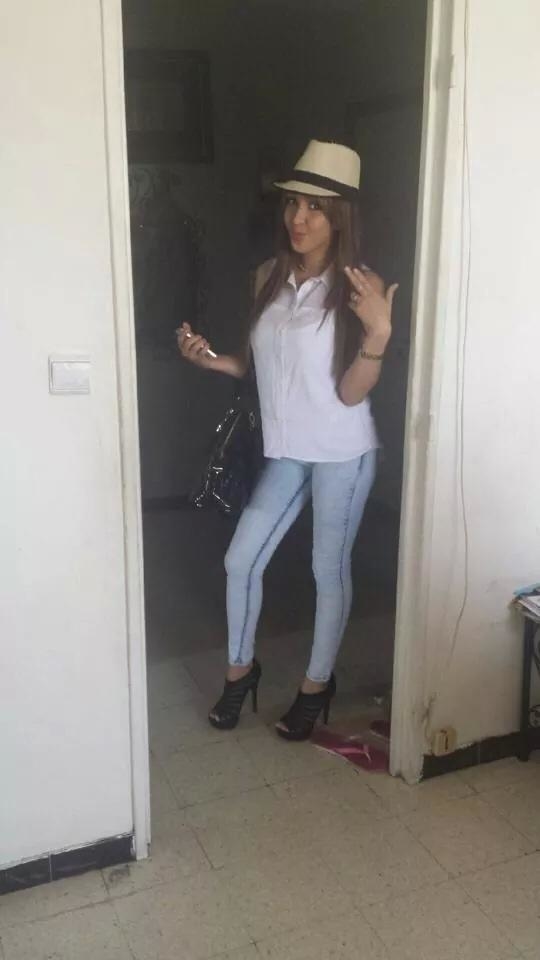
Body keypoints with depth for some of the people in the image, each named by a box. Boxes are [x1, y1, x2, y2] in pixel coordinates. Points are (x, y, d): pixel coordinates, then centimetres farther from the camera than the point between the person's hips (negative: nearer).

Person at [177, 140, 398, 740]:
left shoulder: (360, 286, -13)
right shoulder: (269, 277, 3)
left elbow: (351, 392, -16)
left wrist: (378, 334, -30)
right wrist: (210, 359, -4)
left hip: (342, 453, -5)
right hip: (285, 450, 5)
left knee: (329, 569, 9)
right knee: (240, 560, 6)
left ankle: (317, 682, 30)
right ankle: (241, 668, 30)